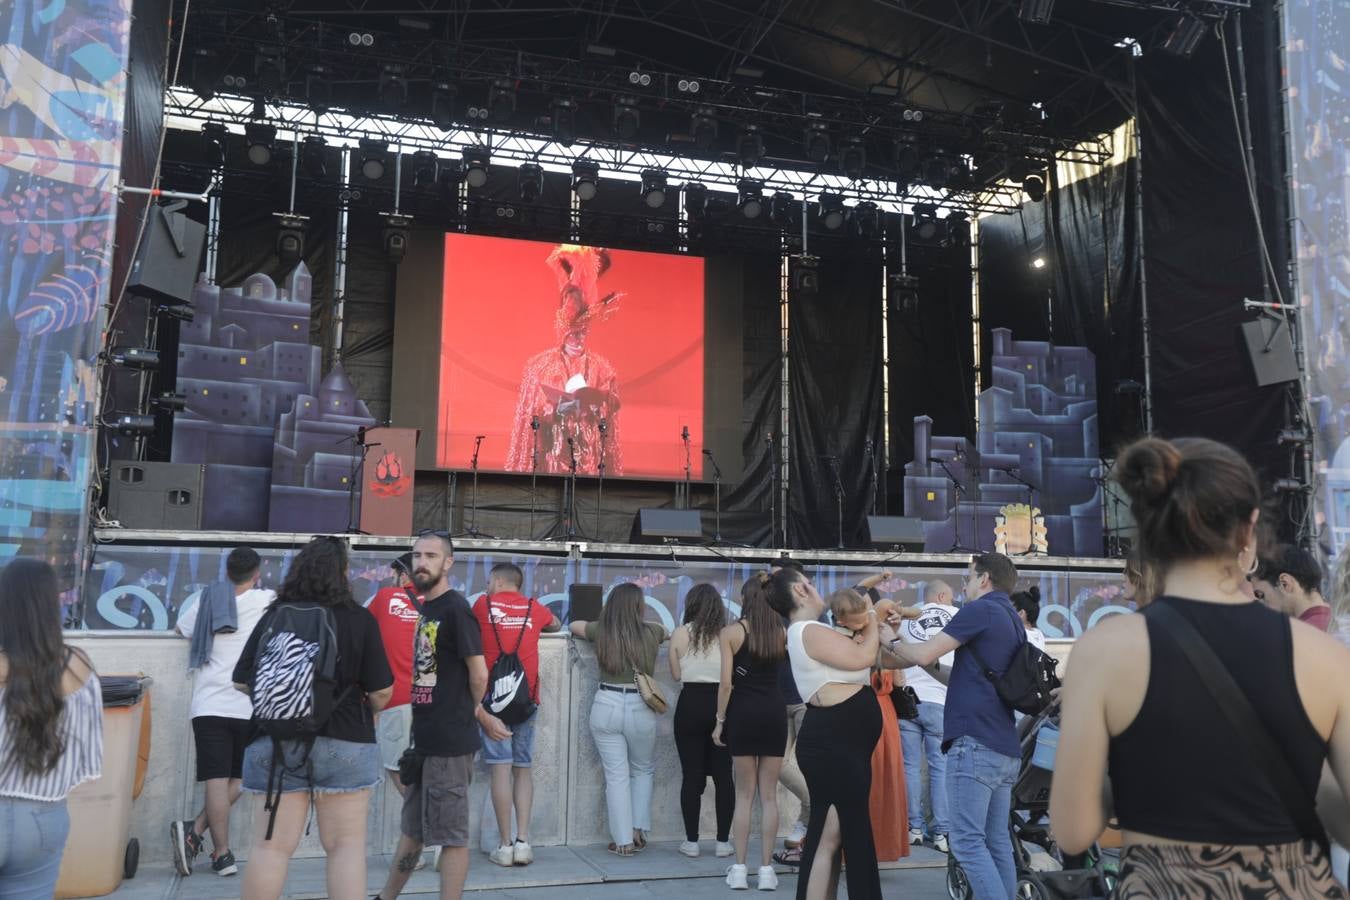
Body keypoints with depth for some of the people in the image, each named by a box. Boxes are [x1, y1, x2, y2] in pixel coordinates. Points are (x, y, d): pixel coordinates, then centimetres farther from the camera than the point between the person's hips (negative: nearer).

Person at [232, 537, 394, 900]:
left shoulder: (273, 615, 2)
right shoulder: (359, 619, -6)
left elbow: (242, 682, 7)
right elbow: (381, 691, -8)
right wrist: (369, 713, 14)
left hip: (276, 740, 3)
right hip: (344, 743, -2)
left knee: (271, 845, 9)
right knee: (346, 846, 6)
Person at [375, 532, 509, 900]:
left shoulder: (455, 609, -14)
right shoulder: (426, 608, 12)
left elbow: (478, 674, -14)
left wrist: (471, 715, 4)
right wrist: (481, 716, 12)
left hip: (450, 743, -9)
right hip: (426, 740, 9)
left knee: (451, 835, 1)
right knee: (412, 830, 20)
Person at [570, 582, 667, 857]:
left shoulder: (600, 631, -1)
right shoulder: (651, 633, -2)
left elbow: (574, 625, 20)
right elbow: (666, 633, 23)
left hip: (606, 707, 0)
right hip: (640, 709, 0)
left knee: (616, 775, 8)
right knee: (643, 771, 22)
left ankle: (623, 841, 11)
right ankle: (638, 831, 19)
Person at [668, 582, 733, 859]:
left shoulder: (680, 634, -3)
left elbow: (676, 675, 2)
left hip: (691, 705, -1)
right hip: (722, 705, 1)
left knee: (691, 775, 6)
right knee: (723, 775, 9)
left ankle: (691, 841, 9)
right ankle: (723, 841, 12)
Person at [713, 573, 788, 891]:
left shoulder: (732, 631, -4)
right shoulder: (782, 632, 4)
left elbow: (726, 682, -7)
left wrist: (719, 720, 1)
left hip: (743, 712, -2)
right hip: (774, 712, 2)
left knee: (744, 794, 7)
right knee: (769, 795, 7)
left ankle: (739, 869, 7)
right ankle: (766, 869, 8)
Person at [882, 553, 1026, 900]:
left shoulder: (981, 610, -7)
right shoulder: (1015, 622, 20)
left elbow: (924, 654, -12)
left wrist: (893, 643, 7)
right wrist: (932, 668, 23)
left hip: (975, 743, -9)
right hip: (1006, 749, 9)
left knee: (968, 842, -8)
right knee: (997, 843, 10)